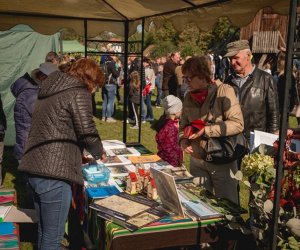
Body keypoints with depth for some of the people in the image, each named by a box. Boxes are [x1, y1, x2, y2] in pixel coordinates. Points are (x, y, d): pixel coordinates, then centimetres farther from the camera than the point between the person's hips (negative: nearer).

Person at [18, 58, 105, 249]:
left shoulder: (51, 90, 20)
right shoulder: (78, 93, -6)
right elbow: (88, 132, -11)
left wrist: (79, 152, 27)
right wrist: (99, 152, 9)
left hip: (35, 169, 9)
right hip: (54, 173, -9)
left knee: (45, 231, 23)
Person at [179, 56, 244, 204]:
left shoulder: (223, 91, -12)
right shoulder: (188, 97, 5)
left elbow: (237, 124, -20)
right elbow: (183, 125, 16)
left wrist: (205, 130, -20)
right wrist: (183, 140, -5)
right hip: (197, 161, 5)